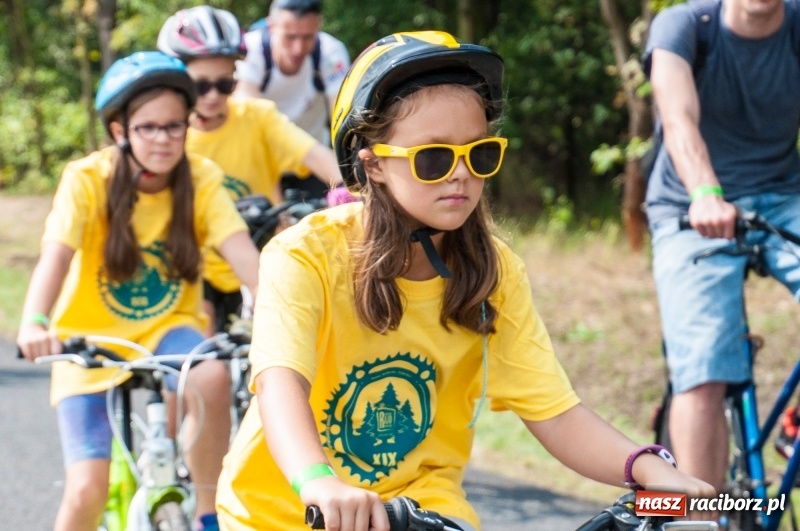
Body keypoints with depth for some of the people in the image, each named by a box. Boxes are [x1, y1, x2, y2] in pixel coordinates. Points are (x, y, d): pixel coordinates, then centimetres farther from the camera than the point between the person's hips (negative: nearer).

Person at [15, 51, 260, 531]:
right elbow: (55, 256, -32)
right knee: (88, 489, -14)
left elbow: (242, 252, -24)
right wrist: (35, 323, -52)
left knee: (213, 377, -34)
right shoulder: (87, 180, -18)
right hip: (92, 339, -1)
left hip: (168, 326, 1)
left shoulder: (202, 178, -12)